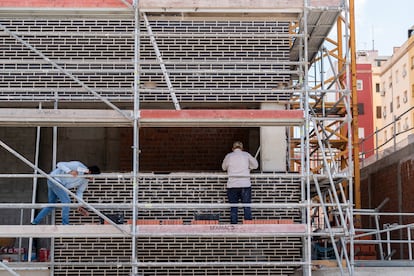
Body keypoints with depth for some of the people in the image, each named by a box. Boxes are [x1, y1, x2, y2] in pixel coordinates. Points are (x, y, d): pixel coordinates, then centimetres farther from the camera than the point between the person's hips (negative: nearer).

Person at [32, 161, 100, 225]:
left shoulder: (85, 180, 1)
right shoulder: (78, 165, -22)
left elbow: (79, 192, 8)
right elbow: (59, 164, -22)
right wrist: (70, 171, -38)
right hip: (54, 179, -9)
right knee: (66, 201, -15)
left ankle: (35, 222, 23)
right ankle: (65, 224, -11)